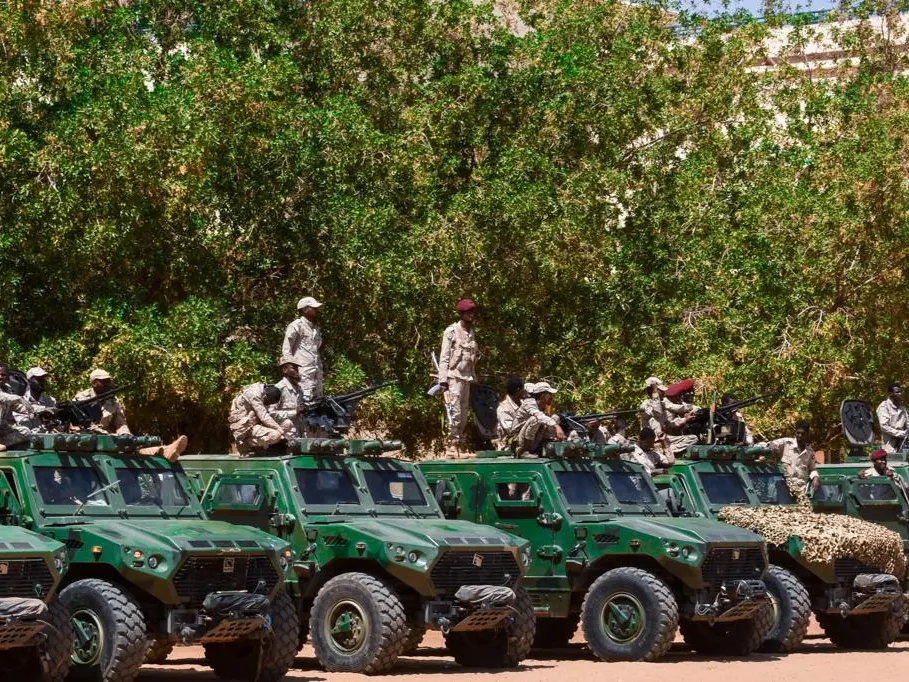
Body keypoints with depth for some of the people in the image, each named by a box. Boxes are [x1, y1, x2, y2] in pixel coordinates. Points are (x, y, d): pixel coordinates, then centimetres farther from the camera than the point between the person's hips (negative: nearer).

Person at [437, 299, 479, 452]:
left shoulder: (471, 333, 15)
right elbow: (444, 358, -7)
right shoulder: (451, 331, -4)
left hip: (467, 378, 7)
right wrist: (443, 382, -13)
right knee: (455, 413, -12)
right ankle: (452, 445, -9)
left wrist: (474, 380, 16)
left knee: (464, 416, 7)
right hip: (454, 377, -7)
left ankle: (459, 445, 11)